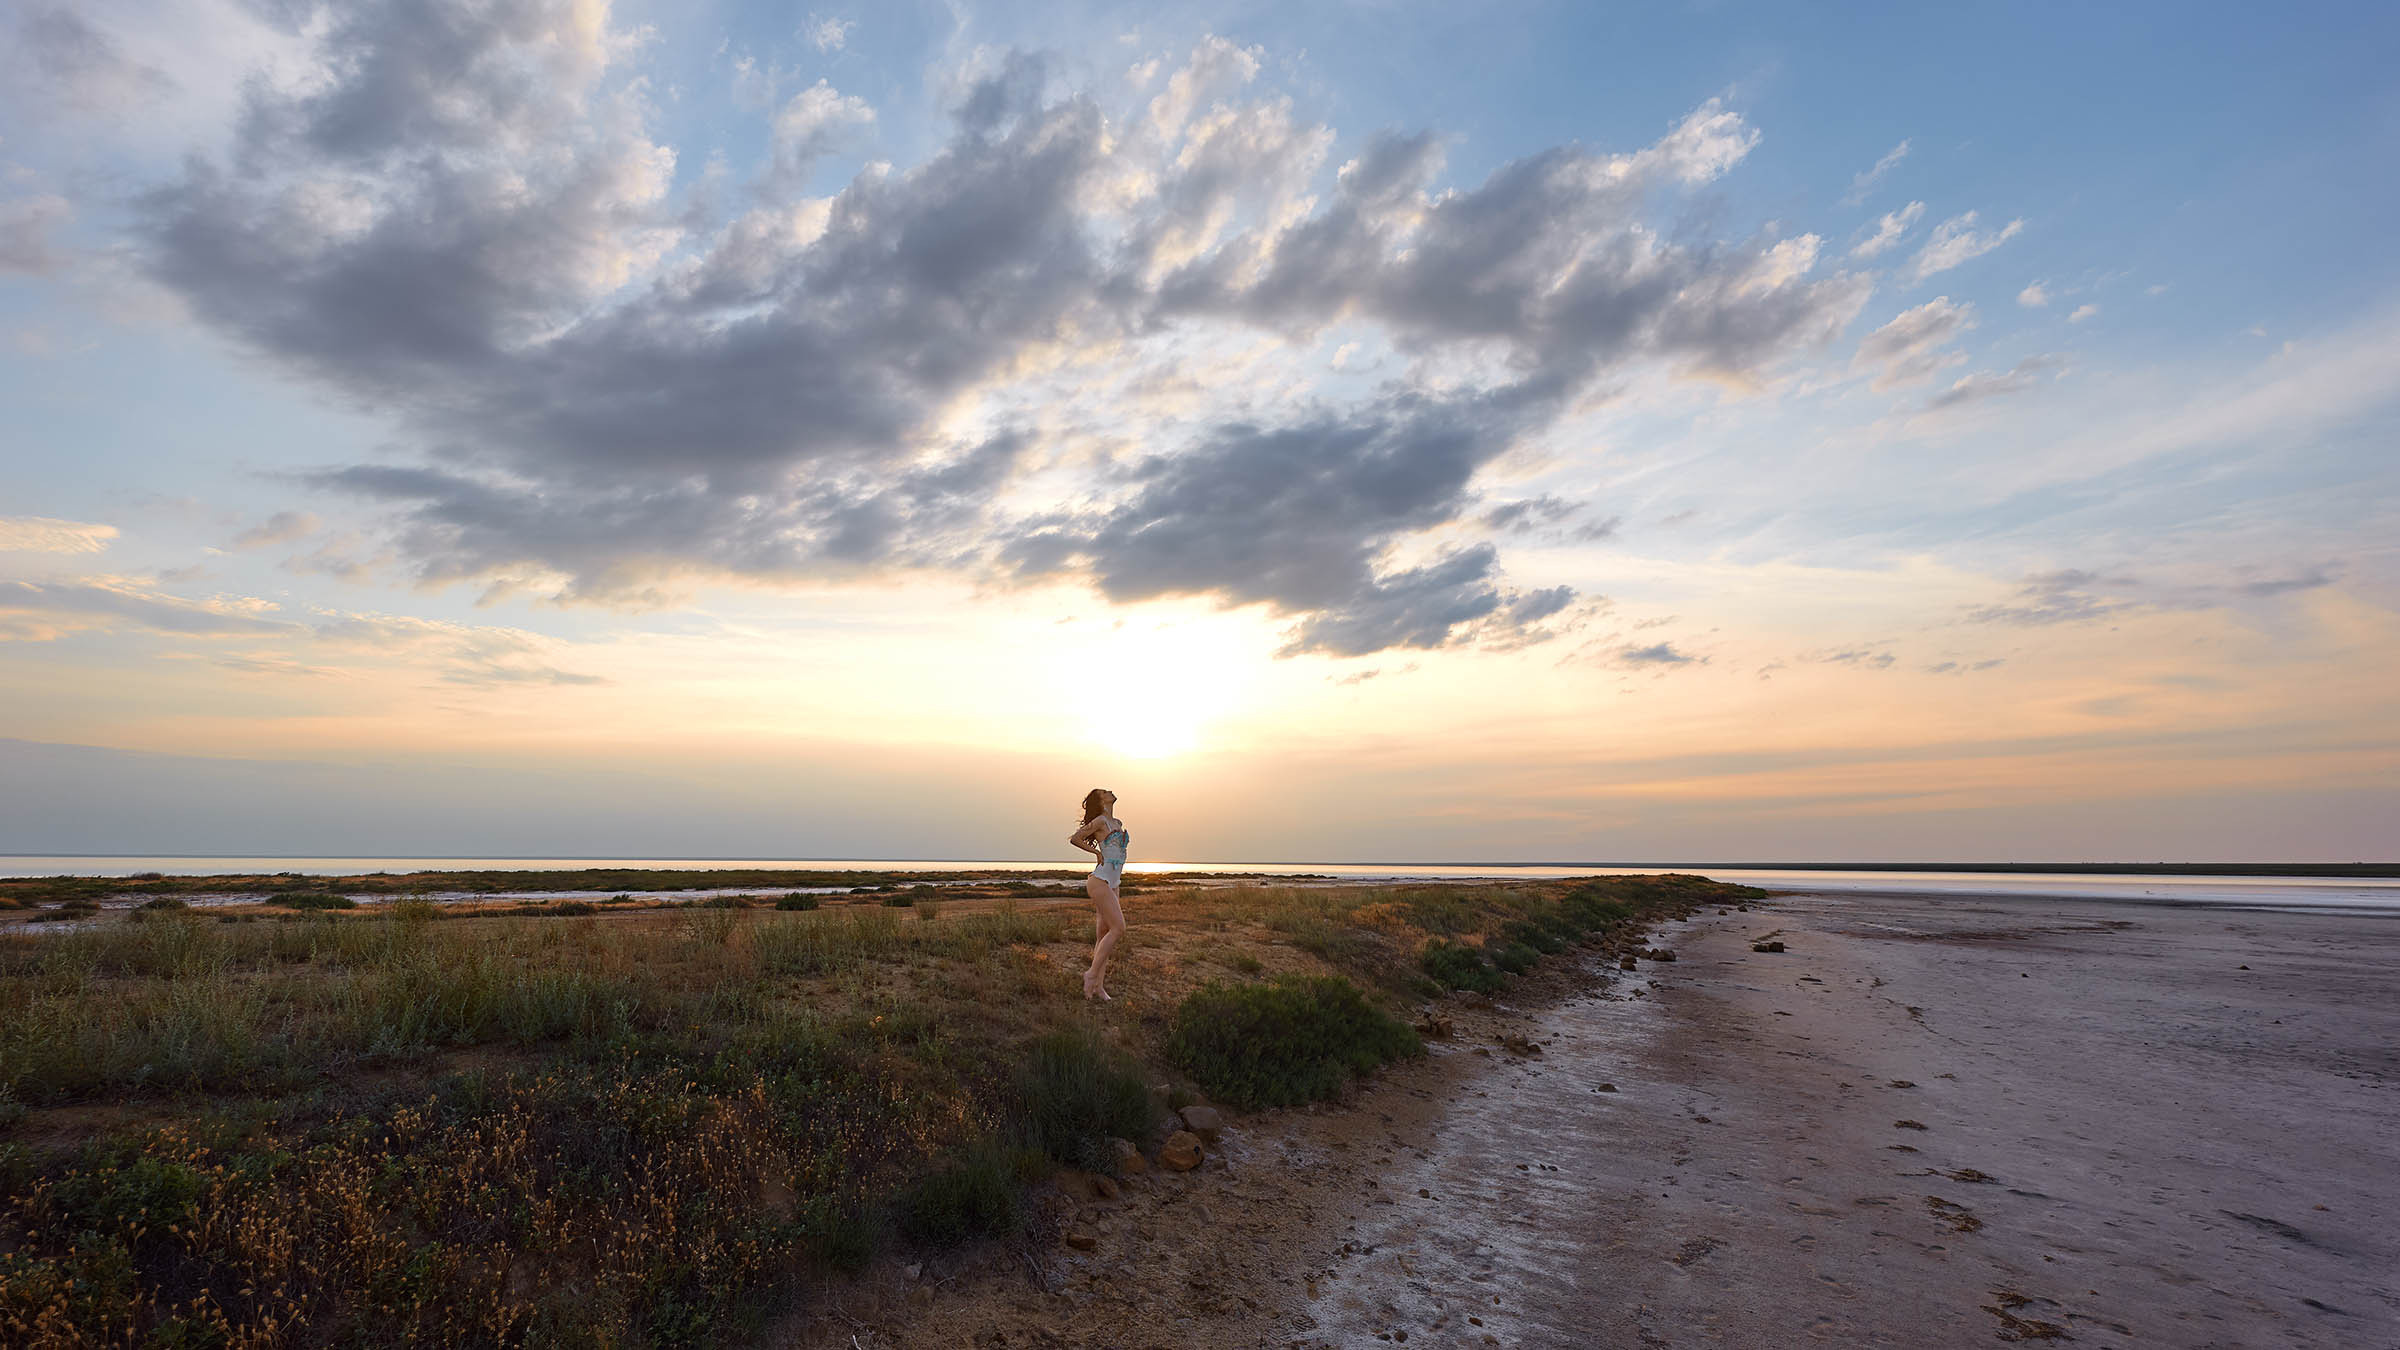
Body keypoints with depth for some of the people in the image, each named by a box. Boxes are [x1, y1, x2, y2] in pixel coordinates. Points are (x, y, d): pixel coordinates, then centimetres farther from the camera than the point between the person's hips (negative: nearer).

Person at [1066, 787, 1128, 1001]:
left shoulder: (1118, 823, 16)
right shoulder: (1100, 821, -8)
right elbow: (1075, 838, -9)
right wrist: (1096, 852, 1)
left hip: (1112, 884, 7)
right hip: (1100, 881, -7)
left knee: (1104, 935, 5)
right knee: (1118, 928, -14)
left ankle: (1098, 986, 6)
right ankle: (1092, 973, -10)